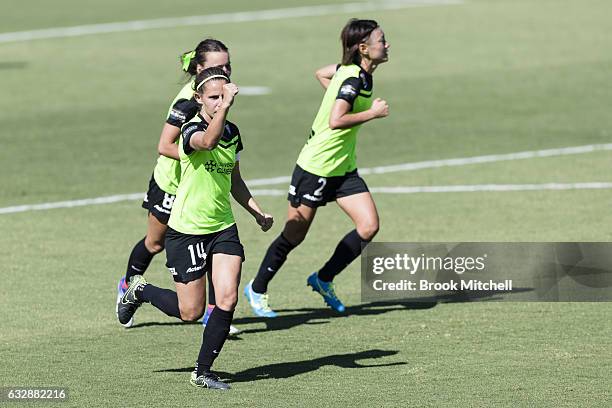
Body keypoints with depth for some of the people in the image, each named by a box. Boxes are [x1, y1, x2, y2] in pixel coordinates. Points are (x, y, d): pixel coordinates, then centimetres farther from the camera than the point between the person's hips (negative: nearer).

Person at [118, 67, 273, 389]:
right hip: (187, 230, -6)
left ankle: (202, 372, 4)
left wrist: (257, 212, 13)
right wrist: (226, 106, -56)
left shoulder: (232, 132, 6)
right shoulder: (192, 130, -17)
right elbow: (207, 141, -44)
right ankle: (139, 291, 31)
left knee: (227, 299, -10)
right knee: (190, 312, 1)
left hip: (223, 227, 6)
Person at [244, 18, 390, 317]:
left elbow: (321, 74, 21)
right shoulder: (353, 80, -24)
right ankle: (257, 289, 24)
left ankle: (323, 280, 12)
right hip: (315, 167, -8)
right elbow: (336, 121, -35)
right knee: (294, 235, 5)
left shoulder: (351, 72, 2)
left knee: (369, 226, -4)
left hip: (343, 169, 8)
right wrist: (372, 113, -25)